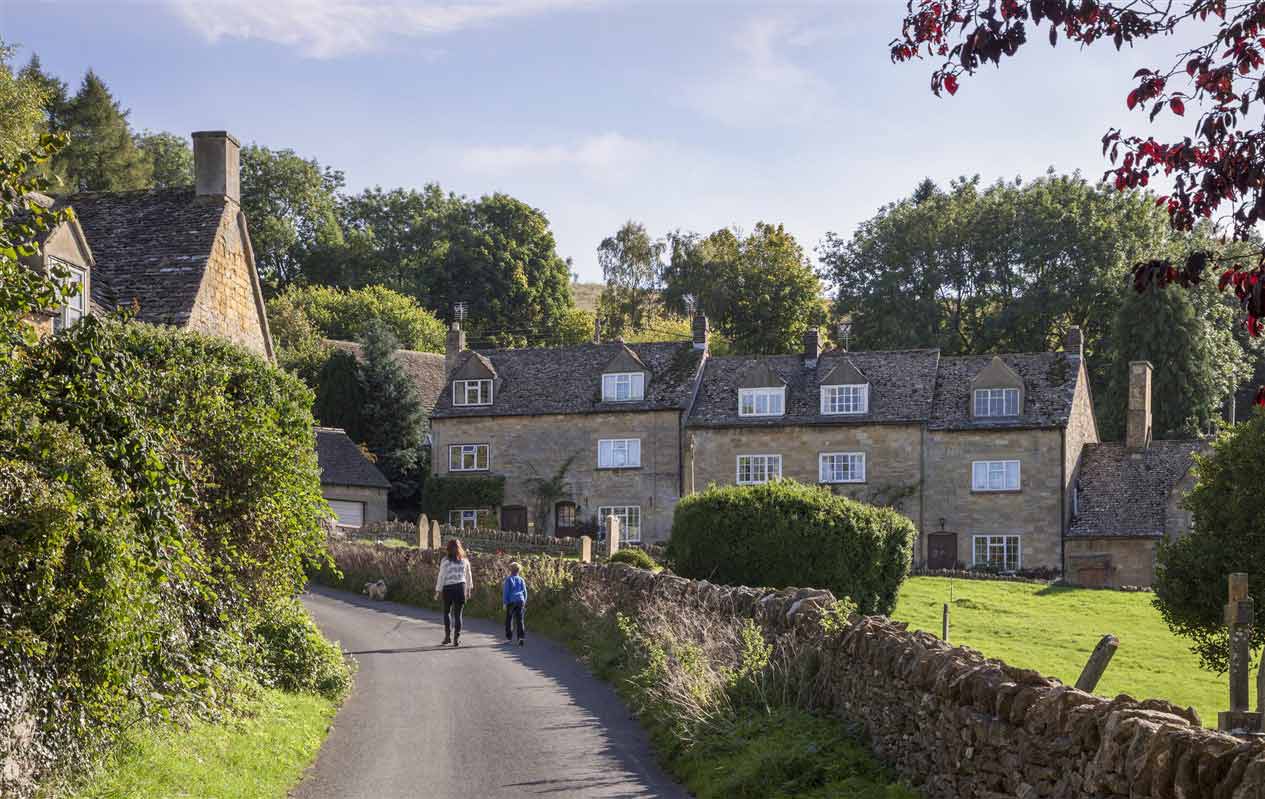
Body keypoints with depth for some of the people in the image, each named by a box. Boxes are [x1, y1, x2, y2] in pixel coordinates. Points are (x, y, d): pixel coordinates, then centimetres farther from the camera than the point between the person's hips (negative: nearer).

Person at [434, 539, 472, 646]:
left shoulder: (445, 560, -6)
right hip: (461, 587, 2)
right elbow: (468, 576, 9)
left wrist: (438, 591, 0)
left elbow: (441, 576, -5)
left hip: (448, 589, -2)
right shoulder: (465, 560, 3)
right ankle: (456, 639, 4)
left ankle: (447, 636, 9)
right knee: (458, 614, 6)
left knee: (446, 612, 15)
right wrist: (468, 589, 19)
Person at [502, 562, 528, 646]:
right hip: (520, 601, 3)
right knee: (519, 620, -2)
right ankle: (521, 637, -18)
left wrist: (505, 603, -2)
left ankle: (509, 637, 18)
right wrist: (524, 603, 22)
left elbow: (505, 592, -6)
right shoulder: (521, 580, 7)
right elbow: (525, 592, 12)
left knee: (508, 620, 12)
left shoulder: (508, 579, -4)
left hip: (511, 602, -3)